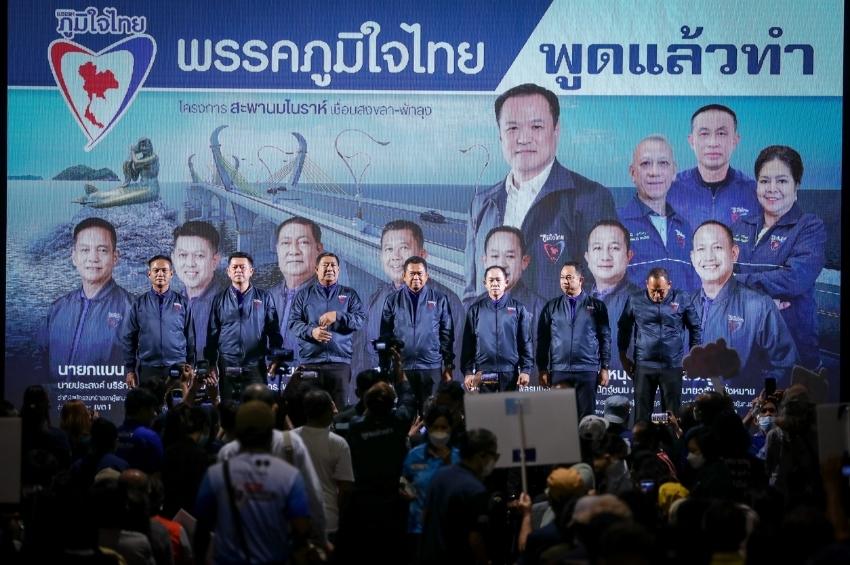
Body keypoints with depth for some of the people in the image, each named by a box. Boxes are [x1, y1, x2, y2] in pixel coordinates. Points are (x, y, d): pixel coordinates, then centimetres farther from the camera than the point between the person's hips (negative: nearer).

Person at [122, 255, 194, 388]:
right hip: (148, 370, 0)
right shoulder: (139, 303, 7)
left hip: (177, 367, 0)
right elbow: (128, 339, 7)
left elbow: (190, 338, 6)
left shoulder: (182, 303, 6)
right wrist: (129, 370, 1)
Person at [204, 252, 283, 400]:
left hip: (255, 366, -1)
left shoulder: (264, 298, 8)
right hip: (227, 367, 1)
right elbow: (212, 333, 10)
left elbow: (274, 331, 8)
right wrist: (211, 364, 4)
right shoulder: (220, 300, 9)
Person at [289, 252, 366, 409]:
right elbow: (293, 322, 6)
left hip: (340, 361, 0)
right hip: (310, 362, 0)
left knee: (338, 407, -4)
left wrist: (338, 316, -13)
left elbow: (360, 319, 2)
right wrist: (311, 331, -13)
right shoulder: (304, 294, 13)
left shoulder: (349, 294, 14)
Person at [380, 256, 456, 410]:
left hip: (431, 367, -1)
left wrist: (449, 366, 2)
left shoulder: (439, 299, 6)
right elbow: (385, 336, 9)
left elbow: (447, 335, 6)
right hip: (401, 367, 1)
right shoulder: (393, 300, 8)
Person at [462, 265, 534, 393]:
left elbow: (526, 342, 5)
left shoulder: (518, 309, 6)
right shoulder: (476, 310, 8)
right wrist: (468, 372, -1)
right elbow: (468, 343, 7)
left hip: (510, 373, 0)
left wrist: (526, 370, -3)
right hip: (484, 374, 0)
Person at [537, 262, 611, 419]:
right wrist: (542, 370, 3)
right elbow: (542, 340, 8)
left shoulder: (596, 306, 5)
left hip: (588, 370, -1)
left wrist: (604, 368, 0)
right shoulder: (551, 307, 8)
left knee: (586, 417, 1)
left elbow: (605, 339, 5)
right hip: (559, 371, 1)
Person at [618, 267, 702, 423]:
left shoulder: (681, 299, -1)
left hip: (672, 366, 0)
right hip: (643, 365, 0)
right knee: (641, 414, 3)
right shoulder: (635, 300, -1)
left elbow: (695, 327, 9)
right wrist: (623, 357, 11)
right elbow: (624, 328, 12)